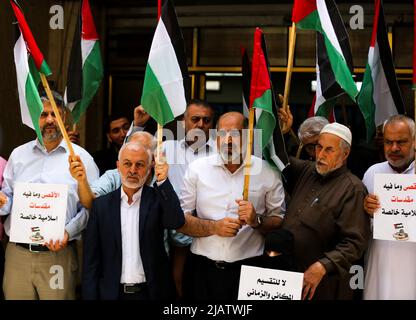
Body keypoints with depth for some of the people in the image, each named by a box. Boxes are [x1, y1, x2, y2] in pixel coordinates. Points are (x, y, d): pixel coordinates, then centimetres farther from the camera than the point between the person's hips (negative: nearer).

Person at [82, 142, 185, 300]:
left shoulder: (157, 198, -2)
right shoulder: (101, 204, 1)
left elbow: (176, 222, -21)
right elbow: (91, 259, 2)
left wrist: (162, 181, -25)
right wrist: (90, 295, -3)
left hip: (152, 292, -1)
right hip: (112, 292, 1)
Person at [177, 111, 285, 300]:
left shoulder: (267, 171, 0)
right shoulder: (197, 168, 2)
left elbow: (279, 222, 3)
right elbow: (180, 220, 1)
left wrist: (257, 221, -16)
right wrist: (214, 227, -14)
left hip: (249, 267, -1)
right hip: (204, 269, 1)